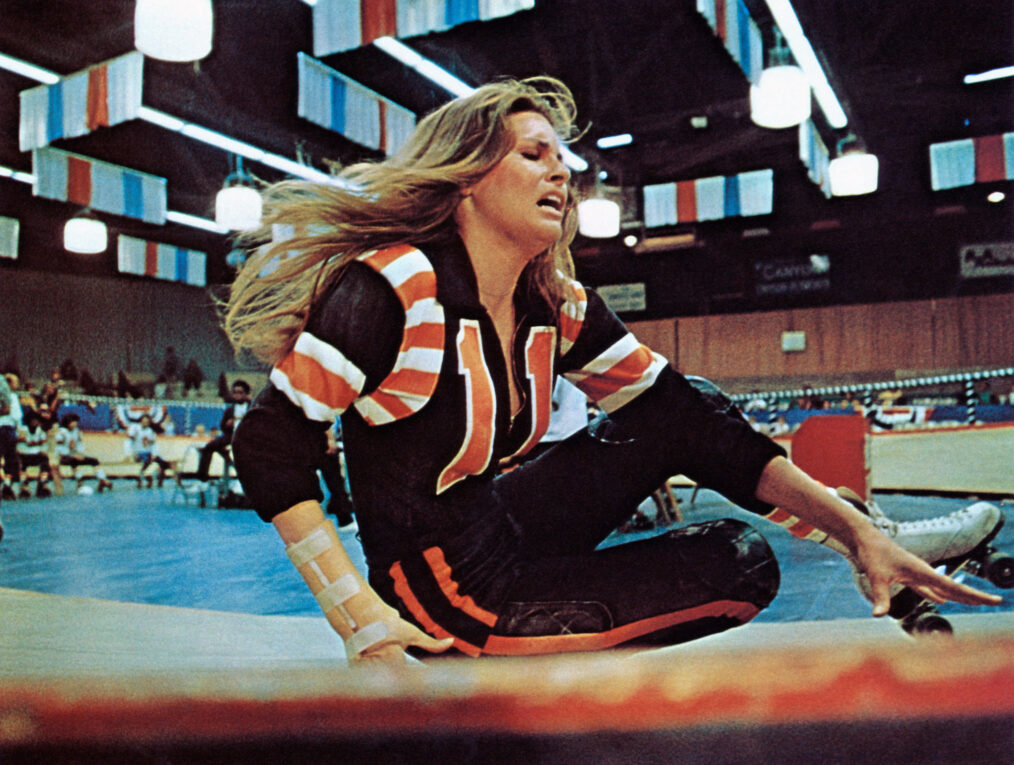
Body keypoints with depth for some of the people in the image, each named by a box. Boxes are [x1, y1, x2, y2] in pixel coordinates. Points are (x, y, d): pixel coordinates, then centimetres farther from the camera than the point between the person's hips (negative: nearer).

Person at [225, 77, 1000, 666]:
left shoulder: (557, 307, -1)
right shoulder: (393, 288, -21)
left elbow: (685, 412, -3)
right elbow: (269, 444, -20)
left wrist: (851, 525, -8)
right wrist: (361, 617, -25)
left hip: (497, 530, 7)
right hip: (447, 592, -7)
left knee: (672, 418, 2)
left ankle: (868, 539, 18)